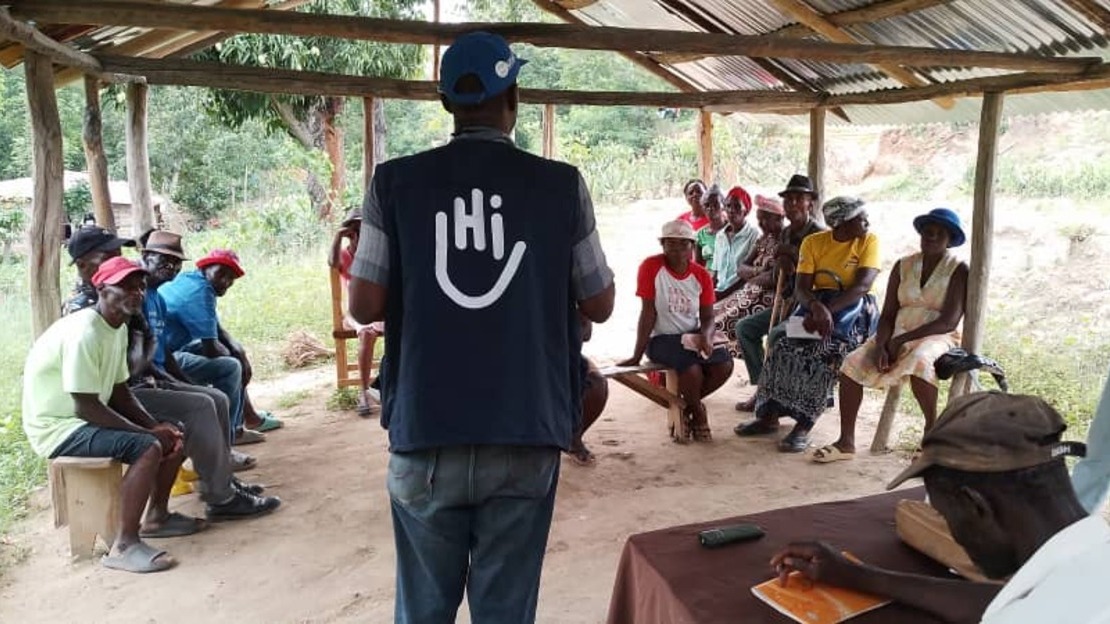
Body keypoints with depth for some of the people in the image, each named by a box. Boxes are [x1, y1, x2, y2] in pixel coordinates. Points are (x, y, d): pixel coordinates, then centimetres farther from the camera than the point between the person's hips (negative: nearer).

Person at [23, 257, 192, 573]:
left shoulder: (118, 328, 5)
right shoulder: (83, 333, -25)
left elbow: (120, 394, 10)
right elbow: (86, 408, -26)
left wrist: (157, 426, -5)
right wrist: (150, 432, -21)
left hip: (85, 418, 10)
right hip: (57, 427, -10)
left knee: (173, 434, 5)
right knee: (148, 447, -28)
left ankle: (156, 514, 18)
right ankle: (124, 546, -22)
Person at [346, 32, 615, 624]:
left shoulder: (395, 182, -2)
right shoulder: (561, 185, -2)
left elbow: (365, 306, -2)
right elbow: (600, 305, 4)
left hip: (426, 435, 1)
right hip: (525, 437, 0)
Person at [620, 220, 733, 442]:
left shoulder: (701, 275, 2)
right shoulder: (651, 267, -12)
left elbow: (707, 317, 3)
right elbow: (648, 313, -13)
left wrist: (706, 336, -22)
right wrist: (637, 355, -16)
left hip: (693, 336, 5)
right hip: (661, 339, -5)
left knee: (724, 364, -19)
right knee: (692, 369, -30)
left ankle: (686, 405, 7)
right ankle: (698, 414, 3)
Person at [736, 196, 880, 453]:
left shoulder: (869, 241, -5)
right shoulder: (813, 242, 1)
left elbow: (863, 286, -18)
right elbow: (801, 288, -8)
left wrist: (826, 311, -30)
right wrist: (817, 307, -31)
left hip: (855, 309, -3)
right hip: (818, 303, 3)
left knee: (827, 353, -30)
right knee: (786, 347, -22)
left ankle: (804, 425, -26)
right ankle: (769, 415, -13)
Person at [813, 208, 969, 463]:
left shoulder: (958, 270, -4)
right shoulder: (903, 266, 10)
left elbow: (948, 322, -13)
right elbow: (887, 314, 6)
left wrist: (901, 340, -18)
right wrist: (881, 345, -14)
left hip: (937, 337, -4)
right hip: (897, 336, 5)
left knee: (919, 360, -39)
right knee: (853, 363, -18)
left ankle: (932, 429, -16)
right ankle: (846, 442, -13)